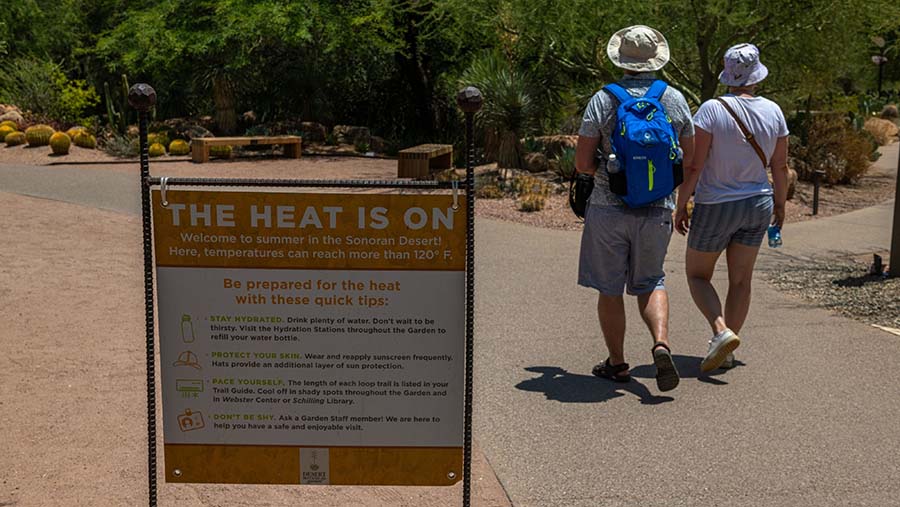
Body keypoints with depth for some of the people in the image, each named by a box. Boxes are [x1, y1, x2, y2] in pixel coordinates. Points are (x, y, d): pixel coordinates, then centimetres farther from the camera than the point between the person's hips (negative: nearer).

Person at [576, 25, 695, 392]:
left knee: (609, 288, 11)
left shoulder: (603, 100, -7)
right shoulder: (675, 100, 1)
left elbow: (582, 163, -8)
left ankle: (617, 363, 19)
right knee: (650, 282, 17)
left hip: (609, 207, -2)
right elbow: (689, 161, 7)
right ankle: (662, 343, -6)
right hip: (657, 210, 2)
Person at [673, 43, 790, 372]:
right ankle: (724, 352, 19)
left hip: (715, 207, -4)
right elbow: (780, 166, 4)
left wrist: (681, 206, -8)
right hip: (757, 205, 4)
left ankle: (722, 332, -11)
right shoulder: (773, 112, -3)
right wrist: (780, 205, 18)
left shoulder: (712, 110, -17)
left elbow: (693, 165, -18)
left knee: (697, 274, 11)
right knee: (741, 279, 13)